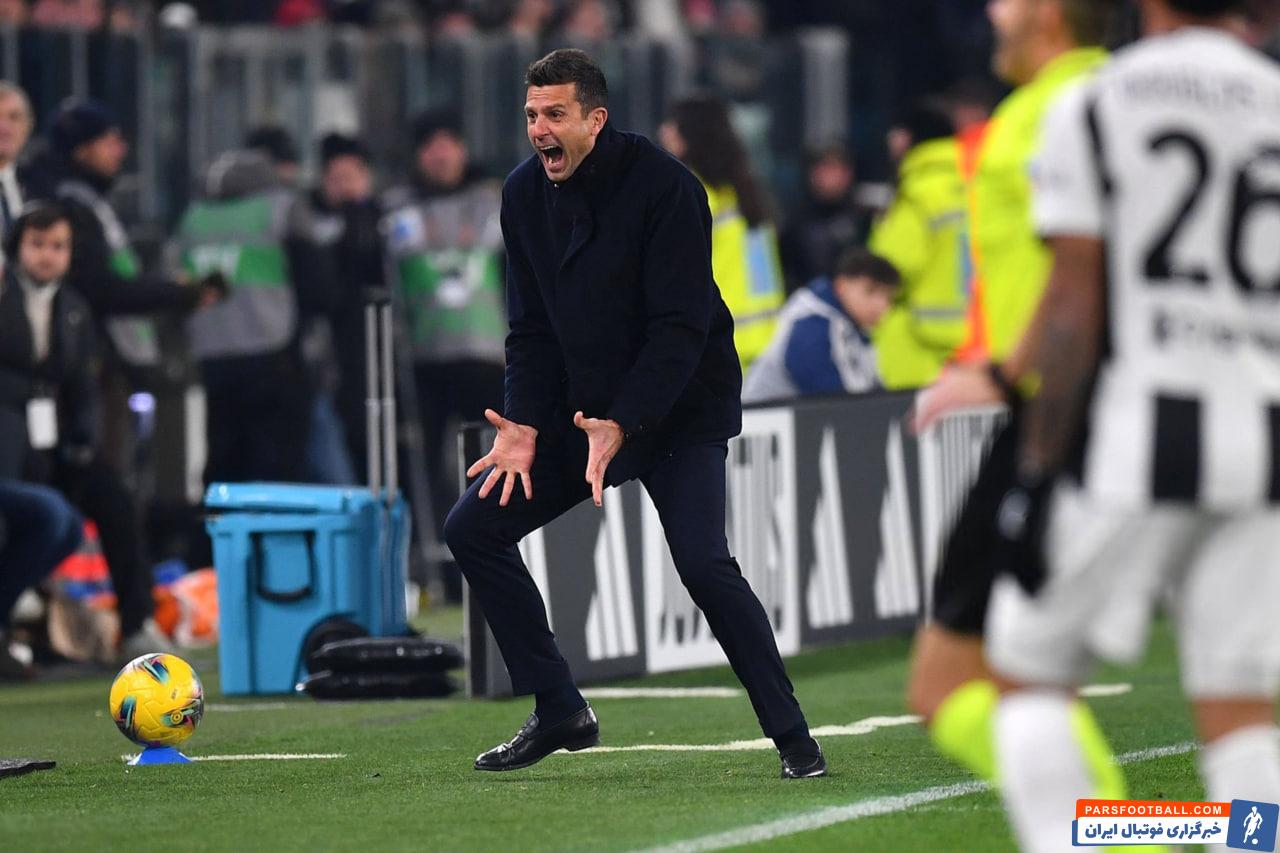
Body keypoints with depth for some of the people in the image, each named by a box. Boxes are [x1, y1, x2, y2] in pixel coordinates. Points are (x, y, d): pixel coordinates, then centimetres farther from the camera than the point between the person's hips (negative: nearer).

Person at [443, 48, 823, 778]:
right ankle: (559, 712, 7)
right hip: (583, 409, 7)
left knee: (702, 560, -25)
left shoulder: (665, 188, -20)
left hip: (681, 410, -7)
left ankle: (792, 736, -12)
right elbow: (532, 328, 4)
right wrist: (526, 425, -10)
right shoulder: (525, 195, -1)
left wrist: (622, 426, -31)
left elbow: (680, 328, -22)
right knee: (473, 526, -2)